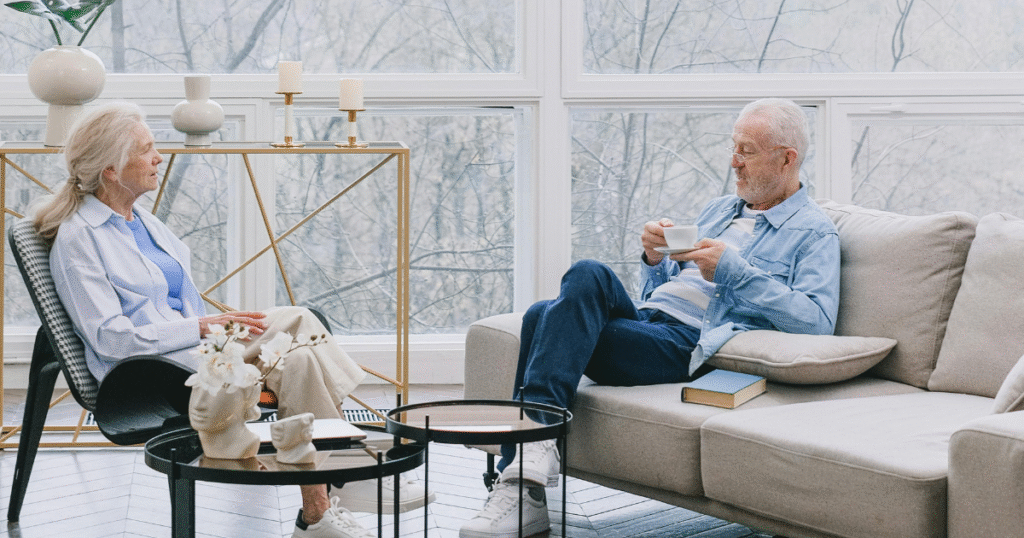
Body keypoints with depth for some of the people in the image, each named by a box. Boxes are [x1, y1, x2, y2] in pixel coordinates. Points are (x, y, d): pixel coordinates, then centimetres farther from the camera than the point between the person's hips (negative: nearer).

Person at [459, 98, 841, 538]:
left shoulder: (814, 233, 7)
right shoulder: (718, 210, 30)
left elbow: (817, 322, -11)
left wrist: (732, 270, -12)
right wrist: (654, 259, 7)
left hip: (691, 346, -7)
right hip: (645, 320, 7)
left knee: (589, 277, -28)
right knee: (542, 315, -22)